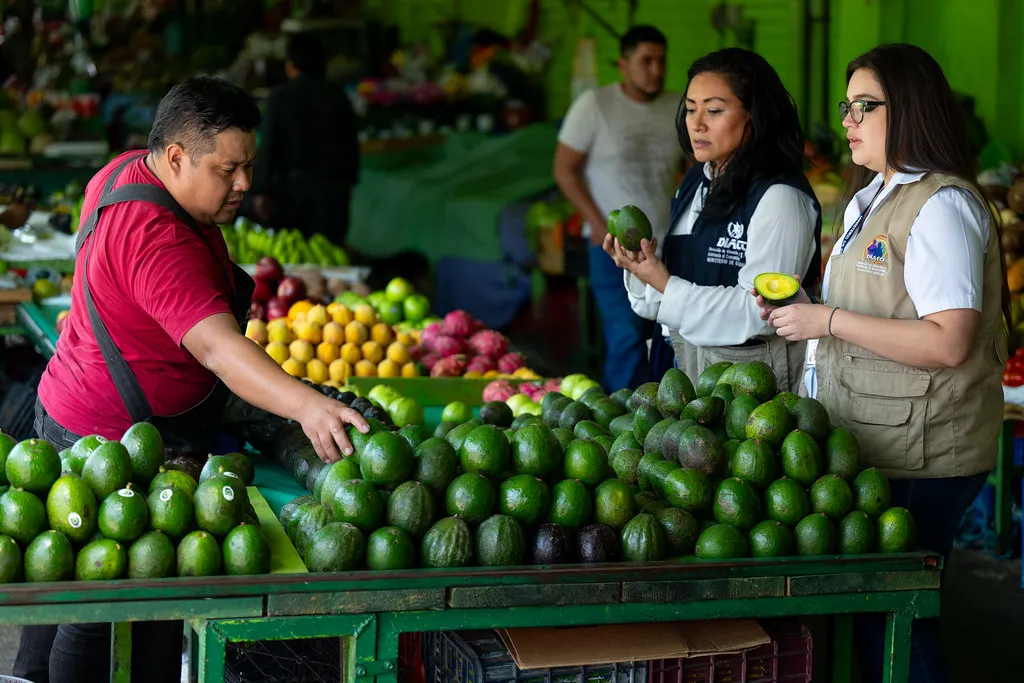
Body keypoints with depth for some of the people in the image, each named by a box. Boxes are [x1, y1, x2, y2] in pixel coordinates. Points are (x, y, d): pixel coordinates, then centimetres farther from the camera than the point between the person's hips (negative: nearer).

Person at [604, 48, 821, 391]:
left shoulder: (779, 198, -18)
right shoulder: (697, 182, 10)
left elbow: (759, 313, -22)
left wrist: (664, 283, -22)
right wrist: (642, 266, -6)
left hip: (751, 374, -7)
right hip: (683, 363, 8)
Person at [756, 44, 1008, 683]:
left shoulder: (941, 205, -14)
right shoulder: (871, 199, 18)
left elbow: (948, 342, -24)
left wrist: (829, 321, -20)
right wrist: (802, 310, 12)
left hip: (918, 461, -9)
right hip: (866, 446, 9)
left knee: (892, 617, -5)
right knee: (866, 610, 11)